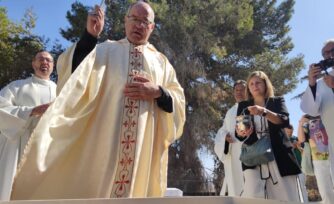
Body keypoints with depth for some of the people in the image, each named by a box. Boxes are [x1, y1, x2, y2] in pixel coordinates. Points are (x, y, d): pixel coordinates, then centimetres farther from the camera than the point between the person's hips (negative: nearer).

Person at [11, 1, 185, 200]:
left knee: (138, 186, 3)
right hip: (104, 140, -1)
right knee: (93, 187, -1)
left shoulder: (161, 61, 18)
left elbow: (178, 102, 11)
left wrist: (157, 92, -8)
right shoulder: (106, 50, 13)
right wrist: (90, 36, -13)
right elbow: (77, 75, -3)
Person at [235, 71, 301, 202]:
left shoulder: (277, 101, 12)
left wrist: (264, 112, -25)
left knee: (286, 197, -2)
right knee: (252, 196, -18)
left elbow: (284, 121, -8)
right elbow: (238, 133, 8)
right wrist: (240, 133, -17)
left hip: (278, 155, 1)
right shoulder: (243, 106, 14)